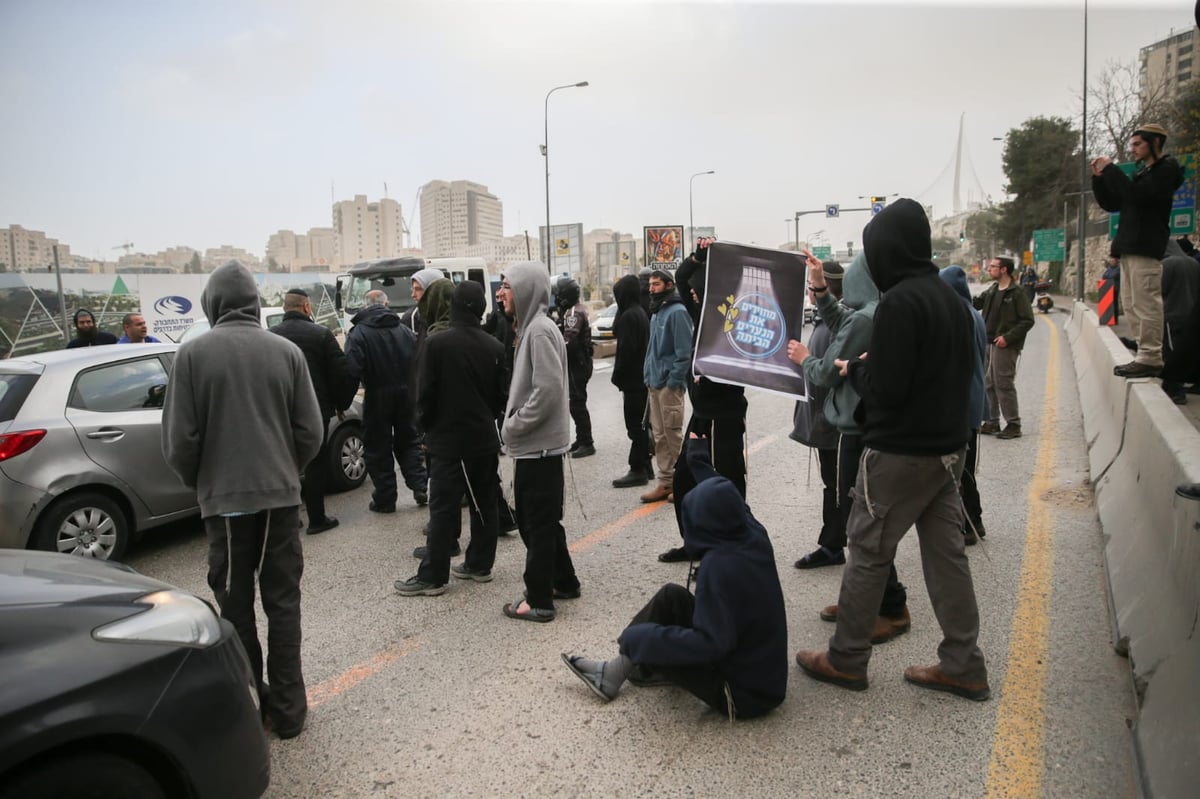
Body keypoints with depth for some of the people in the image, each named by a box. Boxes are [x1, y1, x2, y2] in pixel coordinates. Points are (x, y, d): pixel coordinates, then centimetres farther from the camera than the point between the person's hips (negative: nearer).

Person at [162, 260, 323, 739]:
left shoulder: (194, 354, -7)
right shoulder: (286, 351, -2)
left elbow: (180, 439, -7)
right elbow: (310, 432, -1)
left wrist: (197, 482, 12)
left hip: (225, 497, -1)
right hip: (281, 493, 2)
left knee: (236, 606, 11)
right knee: (283, 601, 10)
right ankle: (287, 709, 16)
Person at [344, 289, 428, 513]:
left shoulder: (358, 333, -9)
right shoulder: (404, 330, 4)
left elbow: (353, 367, -21)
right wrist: (406, 384, 6)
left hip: (377, 396, -4)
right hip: (405, 394, 4)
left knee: (378, 447, 6)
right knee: (407, 440, 18)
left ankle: (385, 499, 11)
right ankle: (419, 486, 11)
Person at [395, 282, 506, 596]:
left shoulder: (436, 343, -13)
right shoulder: (494, 346, 2)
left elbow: (426, 393, -10)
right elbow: (500, 395, 8)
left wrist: (427, 428, 5)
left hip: (449, 438, -5)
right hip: (484, 438, 5)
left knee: (443, 508, -2)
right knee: (484, 503, 12)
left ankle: (432, 576, 3)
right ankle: (479, 564, 21)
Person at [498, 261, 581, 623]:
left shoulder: (541, 330, -17)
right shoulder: (530, 327, 13)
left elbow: (548, 390, -25)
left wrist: (514, 425, -16)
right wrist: (513, 423, 11)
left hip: (538, 445, -10)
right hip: (535, 443, 10)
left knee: (538, 523, 0)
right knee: (540, 519, 19)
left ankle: (539, 600, 11)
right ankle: (564, 582, 32)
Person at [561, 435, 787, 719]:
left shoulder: (719, 566, -31)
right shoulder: (755, 536, -8)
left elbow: (709, 644, -31)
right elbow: (724, 498, 13)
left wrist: (639, 638, -23)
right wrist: (698, 456, 25)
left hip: (744, 693, -8)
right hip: (763, 670, 8)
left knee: (646, 643, -9)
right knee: (672, 595, 6)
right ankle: (620, 668, 14)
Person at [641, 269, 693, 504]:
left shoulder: (677, 312, -11)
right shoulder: (656, 312, 17)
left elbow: (684, 351, -16)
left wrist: (673, 381, -19)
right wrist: (648, 375, 14)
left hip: (670, 384, -9)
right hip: (654, 383, 9)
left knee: (673, 434, -4)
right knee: (660, 434, 11)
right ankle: (666, 482, 18)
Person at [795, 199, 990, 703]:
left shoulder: (898, 303, -18)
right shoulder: (950, 298, 10)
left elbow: (884, 390, -22)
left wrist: (855, 368, -2)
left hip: (900, 452, -8)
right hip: (948, 447, 9)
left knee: (867, 551, 4)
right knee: (947, 553, 13)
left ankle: (846, 660, 16)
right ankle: (963, 667, 21)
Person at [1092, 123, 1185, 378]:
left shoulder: (1166, 170, -3)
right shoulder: (1142, 173, 23)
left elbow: (1136, 195, -19)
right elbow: (1111, 204, 23)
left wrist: (1110, 169, -11)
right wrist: (1099, 178, 10)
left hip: (1146, 249, -9)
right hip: (1129, 248, 9)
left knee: (1146, 305, -11)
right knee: (1132, 306, 8)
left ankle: (1151, 359, -11)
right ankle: (1146, 356, 11)